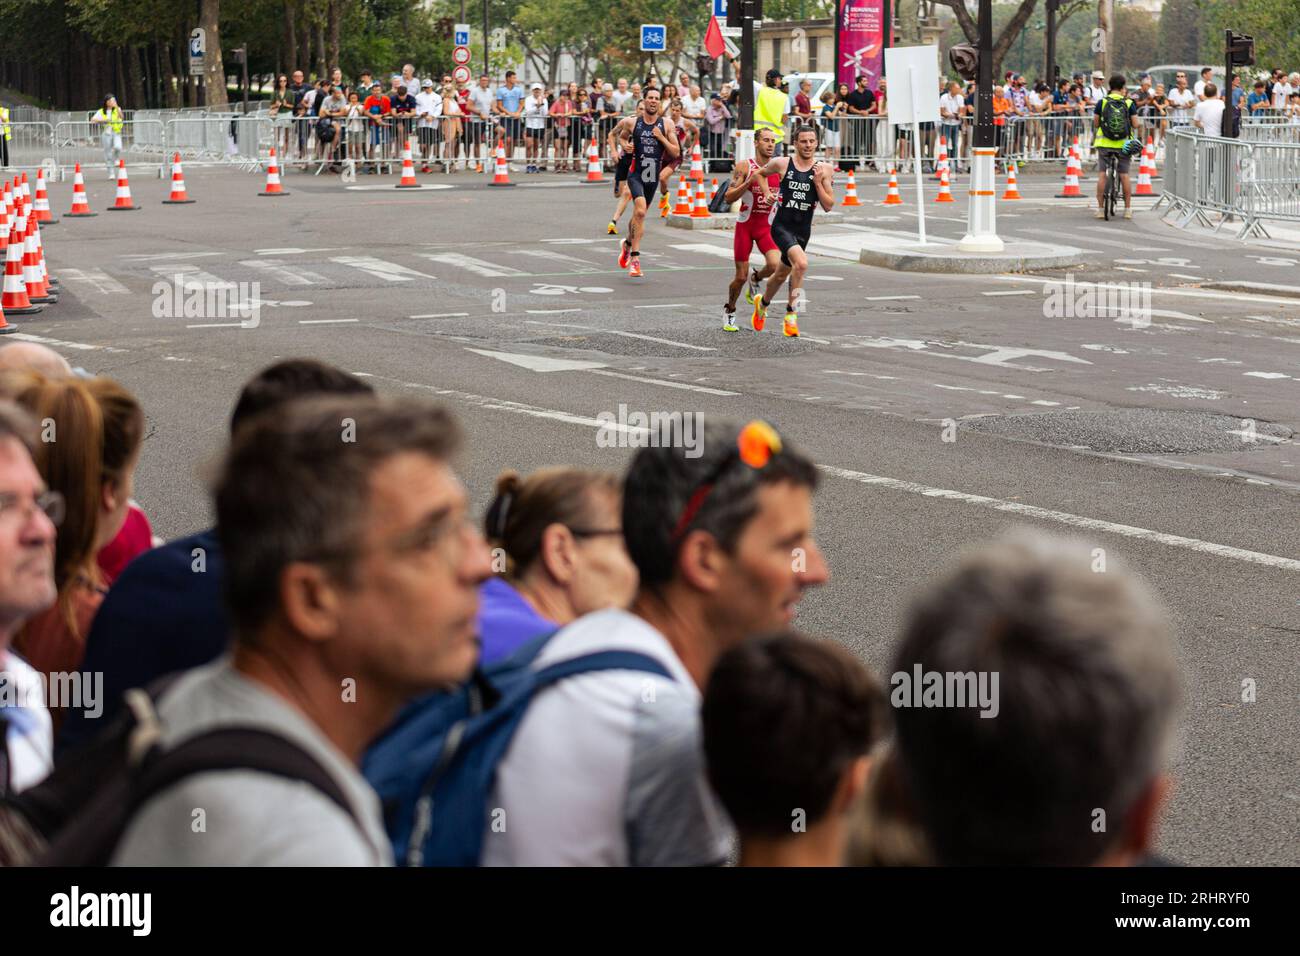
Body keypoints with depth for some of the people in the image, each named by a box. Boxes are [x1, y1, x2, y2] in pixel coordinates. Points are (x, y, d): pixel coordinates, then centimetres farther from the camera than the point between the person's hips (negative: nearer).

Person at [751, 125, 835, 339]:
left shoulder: (823, 170, -2)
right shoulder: (781, 164, -5)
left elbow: (828, 206, -4)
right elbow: (759, 174, 15)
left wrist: (818, 182, -14)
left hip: (803, 230, 4)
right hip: (782, 225, -4)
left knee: (782, 273, 21)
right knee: (801, 263, -29)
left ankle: (763, 303, 50)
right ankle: (791, 313, -17)